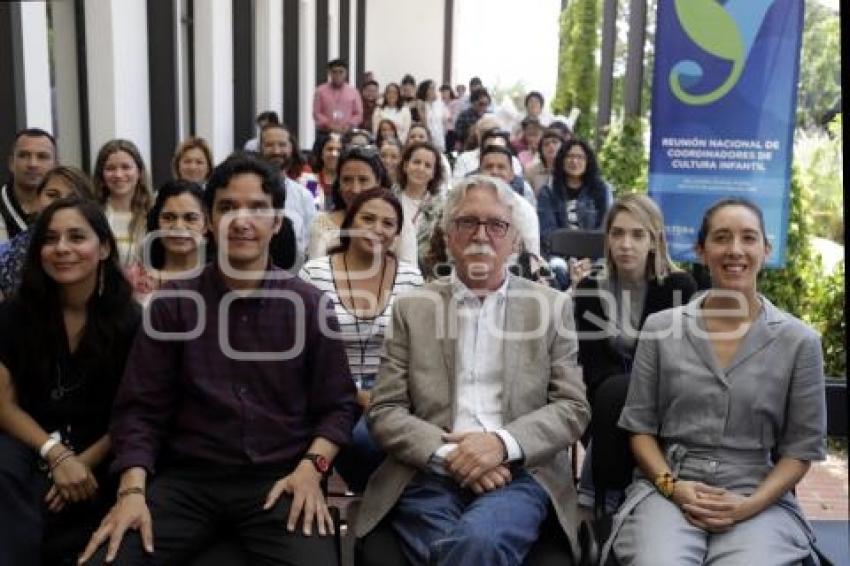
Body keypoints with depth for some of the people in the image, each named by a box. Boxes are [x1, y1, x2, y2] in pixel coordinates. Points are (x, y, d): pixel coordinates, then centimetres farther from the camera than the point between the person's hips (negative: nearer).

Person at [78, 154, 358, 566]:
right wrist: (133, 489, -11)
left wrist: (311, 468, -10)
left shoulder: (309, 305, 4)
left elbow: (337, 406, 6)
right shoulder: (174, 303, 4)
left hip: (279, 480, 0)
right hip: (187, 479, 1)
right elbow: (140, 408, 2)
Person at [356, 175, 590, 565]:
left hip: (519, 474, 0)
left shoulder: (551, 306, 10)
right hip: (430, 475, 0)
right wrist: (447, 453, -12)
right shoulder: (412, 308, 10)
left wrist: (504, 443, -13)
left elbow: (573, 407, 5)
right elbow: (384, 412, 5)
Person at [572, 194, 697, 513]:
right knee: (616, 391, -33)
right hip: (608, 403, 1)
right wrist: (631, 382, -21)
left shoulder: (680, 286, -4)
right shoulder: (589, 289, 0)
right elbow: (593, 369, -4)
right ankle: (609, 502, -25)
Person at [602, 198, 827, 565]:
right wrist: (671, 485, -8)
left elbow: (802, 447, 5)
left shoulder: (799, 341, 3)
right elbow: (640, 425, 8)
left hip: (760, 497, 0)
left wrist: (750, 505, -9)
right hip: (667, 490, 0)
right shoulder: (660, 328, 4)